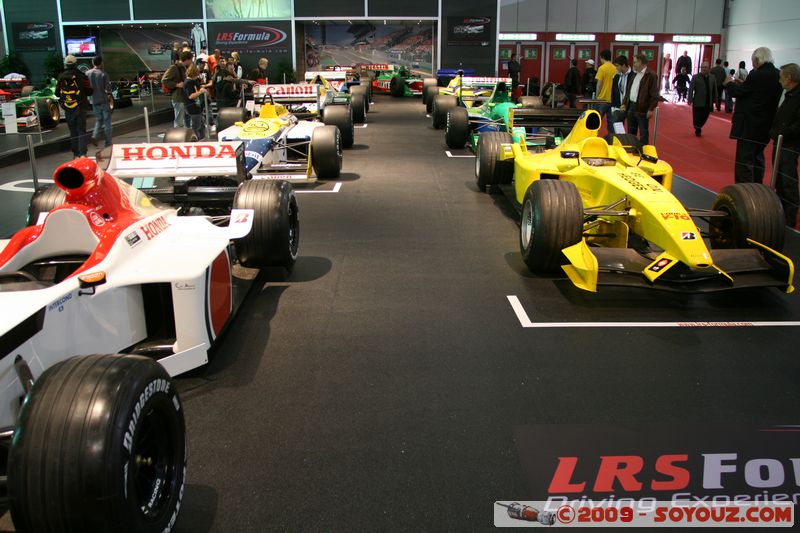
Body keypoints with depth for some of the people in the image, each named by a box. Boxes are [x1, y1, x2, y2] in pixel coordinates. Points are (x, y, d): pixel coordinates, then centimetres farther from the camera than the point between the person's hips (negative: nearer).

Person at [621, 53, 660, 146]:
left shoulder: (651, 75, -9)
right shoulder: (634, 75, 16)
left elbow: (654, 94, -13)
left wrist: (651, 109, -17)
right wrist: (624, 103, 13)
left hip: (642, 109, -8)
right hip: (631, 107, 8)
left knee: (643, 133, -3)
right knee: (631, 132, 15)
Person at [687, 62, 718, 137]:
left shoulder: (712, 78, 8)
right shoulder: (695, 77, -1)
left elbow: (715, 90, 11)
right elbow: (691, 89, -5)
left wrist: (715, 100, 8)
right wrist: (690, 99, -14)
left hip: (708, 103, 3)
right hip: (698, 102, -3)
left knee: (704, 117, 8)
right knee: (697, 117, 1)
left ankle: (698, 128, 30)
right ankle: (698, 130, 18)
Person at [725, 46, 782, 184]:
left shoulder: (757, 75, -19)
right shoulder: (778, 75, 4)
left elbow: (738, 92, -12)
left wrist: (729, 83, 8)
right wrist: (742, 84, 12)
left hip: (749, 126, -8)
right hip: (766, 126, 8)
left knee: (744, 159, -4)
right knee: (757, 158, 20)